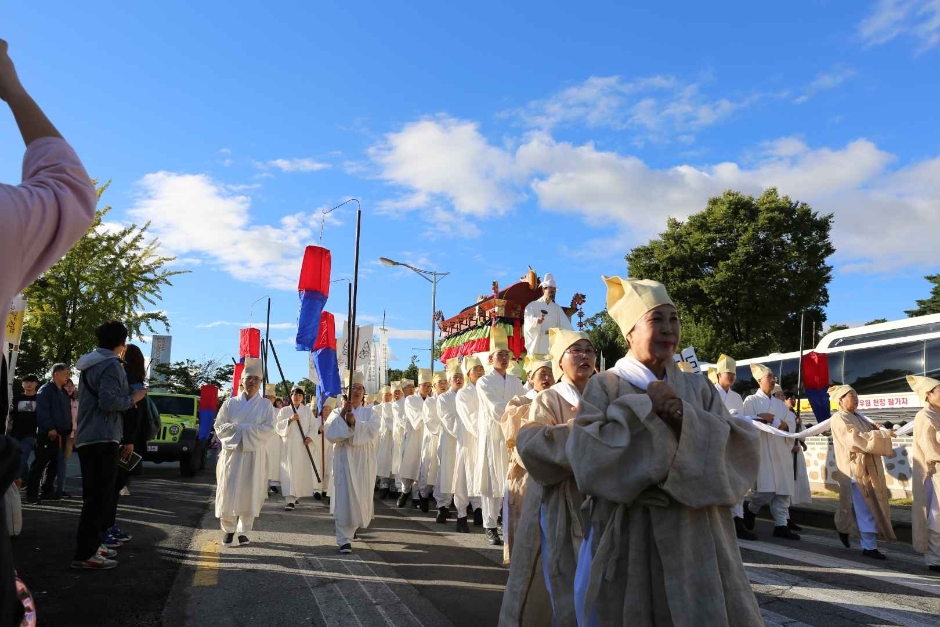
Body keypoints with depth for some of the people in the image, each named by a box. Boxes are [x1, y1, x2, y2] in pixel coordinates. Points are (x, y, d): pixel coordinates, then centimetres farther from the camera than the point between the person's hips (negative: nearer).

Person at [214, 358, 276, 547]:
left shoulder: (266, 405, 4)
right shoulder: (230, 403, 7)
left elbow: (268, 430, -6)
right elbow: (219, 427, 2)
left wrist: (239, 428, -13)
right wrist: (251, 429, -11)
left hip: (255, 455, -1)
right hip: (232, 453, 1)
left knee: (249, 493, 1)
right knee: (229, 492, -2)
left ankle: (244, 531, 10)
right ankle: (228, 530, 11)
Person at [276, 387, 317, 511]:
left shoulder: (307, 410, 11)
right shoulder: (284, 410, 9)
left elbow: (313, 426, 6)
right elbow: (278, 426, 0)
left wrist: (309, 437, -10)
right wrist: (290, 420, -14)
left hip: (303, 446, 1)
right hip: (288, 445, -1)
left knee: (302, 471, 4)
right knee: (289, 471, -9)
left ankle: (296, 495, 23)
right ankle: (290, 500, -14)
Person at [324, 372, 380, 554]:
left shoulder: (370, 412, 8)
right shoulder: (337, 412, 6)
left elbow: (372, 430, -12)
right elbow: (329, 433, -10)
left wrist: (355, 423, -25)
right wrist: (342, 416, -21)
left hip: (363, 460, 2)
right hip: (344, 459, -2)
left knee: (361, 497, 11)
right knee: (344, 499, -9)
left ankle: (353, 526, 39)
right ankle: (345, 539, -6)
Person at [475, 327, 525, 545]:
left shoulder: (516, 382, 12)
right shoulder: (484, 382, -4)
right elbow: (496, 411, -13)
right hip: (492, 437, -4)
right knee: (492, 482, 0)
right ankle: (490, 527, 7)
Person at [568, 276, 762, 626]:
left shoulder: (698, 388, 8)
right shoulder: (604, 386, -2)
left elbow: (743, 452, -2)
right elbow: (586, 457, -16)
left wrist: (686, 418, -16)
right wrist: (645, 408, -14)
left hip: (696, 536, 3)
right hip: (627, 536, -3)